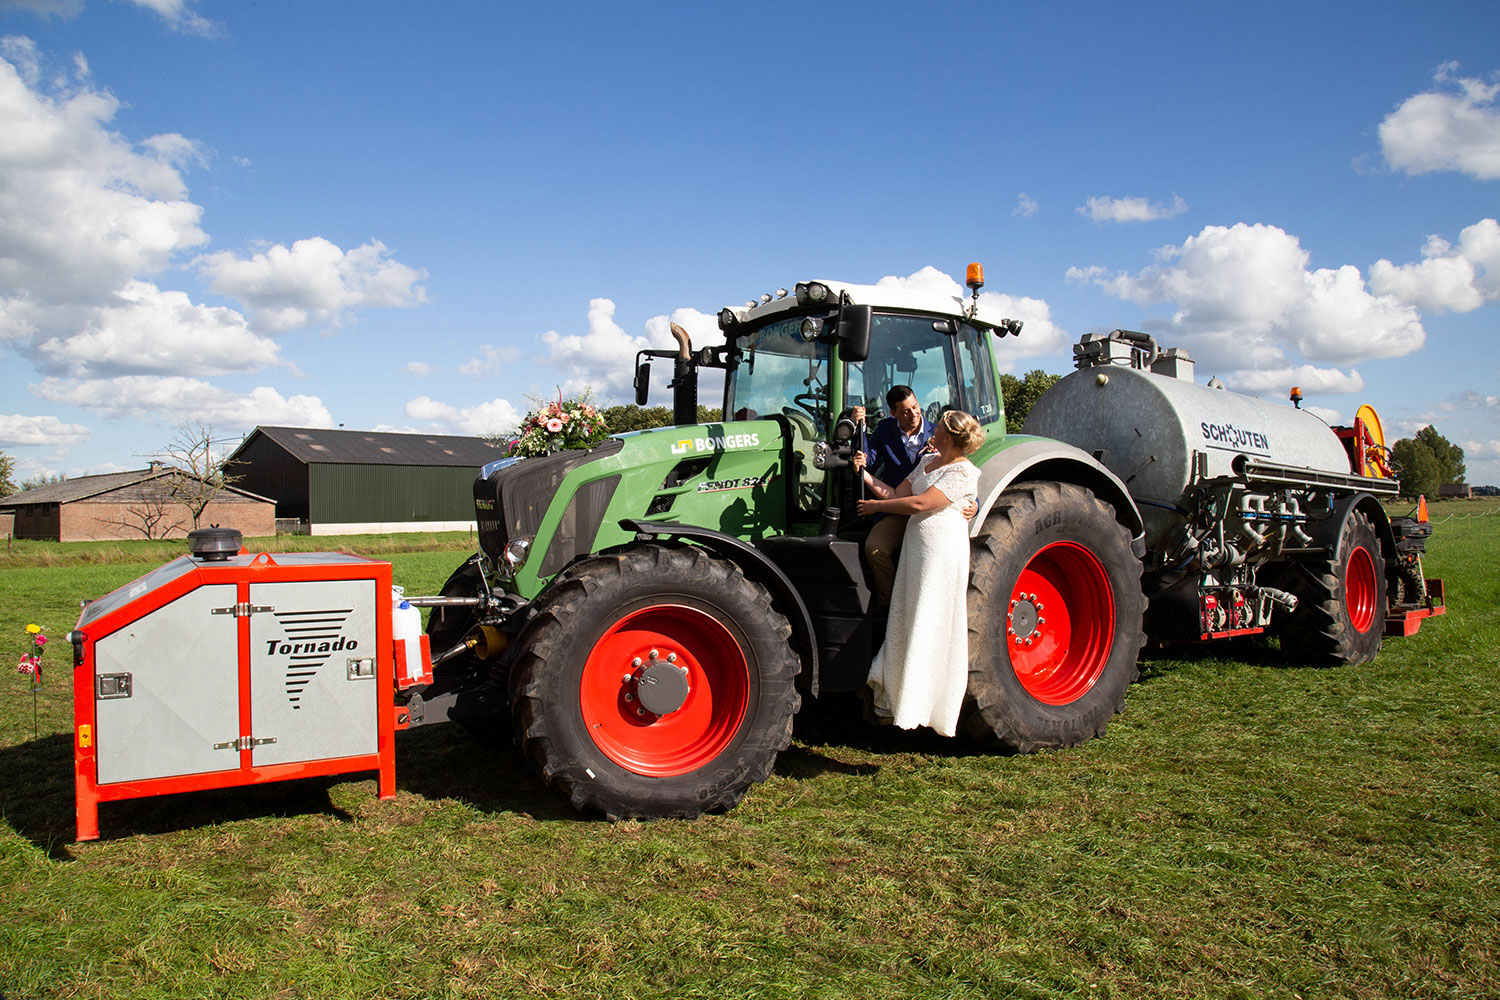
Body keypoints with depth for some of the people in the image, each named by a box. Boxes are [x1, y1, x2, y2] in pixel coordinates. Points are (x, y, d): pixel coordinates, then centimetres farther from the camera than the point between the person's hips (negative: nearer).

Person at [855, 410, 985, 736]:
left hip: (943, 551, -8)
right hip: (915, 545, 9)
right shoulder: (927, 462, 19)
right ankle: (898, 700, 18)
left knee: (930, 630, -4)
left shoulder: (963, 472, -9)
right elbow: (897, 495, 13)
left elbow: (920, 503, -16)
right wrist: (864, 475, 5)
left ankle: (922, 707, 5)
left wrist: (876, 506, -7)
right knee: (905, 624, 10)